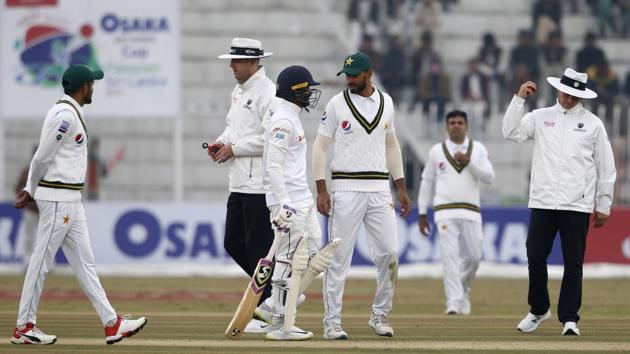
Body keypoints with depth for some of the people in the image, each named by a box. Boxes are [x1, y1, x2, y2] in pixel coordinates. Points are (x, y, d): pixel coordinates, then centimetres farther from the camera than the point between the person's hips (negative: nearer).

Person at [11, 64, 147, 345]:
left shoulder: (67, 112, 16)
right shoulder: (66, 116, -16)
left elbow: (41, 156, 14)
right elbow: (43, 157, -16)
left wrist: (30, 191, 6)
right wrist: (32, 191, 0)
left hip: (70, 200, 10)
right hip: (58, 198, -10)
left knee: (84, 261, 8)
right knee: (42, 261, -3)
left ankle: (111, 323, 9)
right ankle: (24, 327, 3)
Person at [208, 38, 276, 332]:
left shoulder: (267, 93, -14)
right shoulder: (238, 92, 17)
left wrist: (234, 148, -16)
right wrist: (221, 143, 7)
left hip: (261, 185, -10)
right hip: (239, 184, 10)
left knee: (259, 249, -5)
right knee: (233, 244, 11)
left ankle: (266, 313, 3)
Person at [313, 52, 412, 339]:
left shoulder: (386, 102, 10)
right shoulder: (337, 104, -2)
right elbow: (320, 146, -1)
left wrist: (402, 189, 15)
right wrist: (321, 190, -10)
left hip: (379, 189, 4)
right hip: (346, 188, -4)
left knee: (389, 253, -1)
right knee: (339, 256, -4)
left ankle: (380, 315, 13)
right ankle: (332, 321, 0)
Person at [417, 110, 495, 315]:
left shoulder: (478, 149, 9)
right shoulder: (437, 151, 9)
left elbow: (489, 178, -1)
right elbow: (427, 183, 13)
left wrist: (469, 162, -14)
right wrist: (422, 213, 11)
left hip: (471, 212, 1)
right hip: (445, 212, -1)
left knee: (473, 256, 0)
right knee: (450, 256, -11)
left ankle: (463, 291, 26)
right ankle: (453, 303, -14)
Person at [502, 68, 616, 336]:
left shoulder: (592, 123, 7)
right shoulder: (540, 117, 11)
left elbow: (606, 168, 8)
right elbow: (512, 133, -3)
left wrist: (604, 205, 5)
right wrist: (519, 99, -8)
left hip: (577, 205, -1)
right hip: (542, 202, 2)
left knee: (573, 262, -2)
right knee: (536, 256, 1)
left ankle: (569, 319, 3)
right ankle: (538, 310, 19)